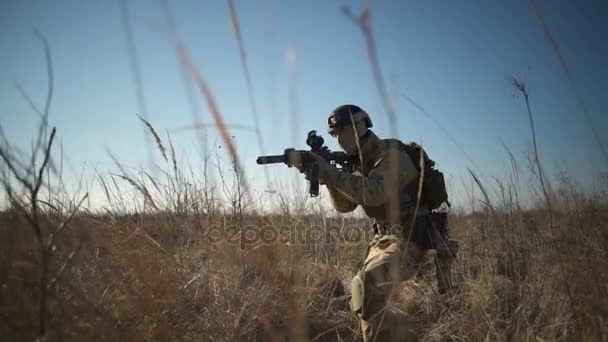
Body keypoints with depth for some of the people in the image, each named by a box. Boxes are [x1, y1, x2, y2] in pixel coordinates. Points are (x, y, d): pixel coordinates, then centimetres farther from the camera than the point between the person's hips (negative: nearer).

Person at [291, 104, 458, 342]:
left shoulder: (391, 154, -17)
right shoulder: (363, 163, 10)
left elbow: (372, 194, -33)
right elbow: (344, 205, 7)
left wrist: (328, 171, -30)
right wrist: (327, 176, -10)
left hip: (410, 239, -9)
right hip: (384, 238, 9)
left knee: (365, 285, -27)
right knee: (368, 298, 11)